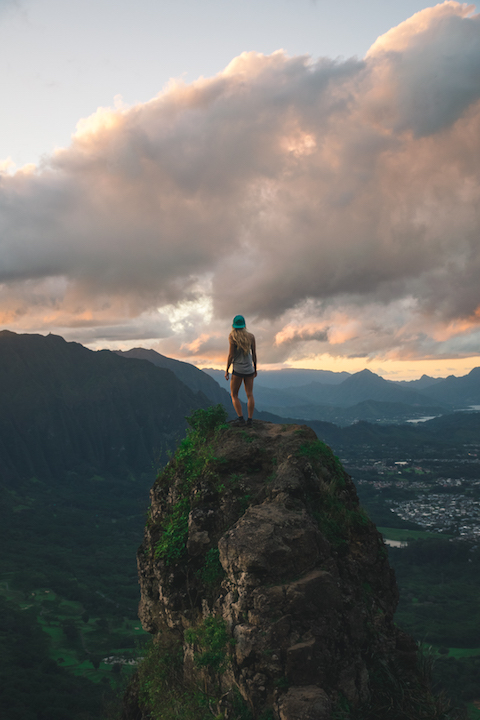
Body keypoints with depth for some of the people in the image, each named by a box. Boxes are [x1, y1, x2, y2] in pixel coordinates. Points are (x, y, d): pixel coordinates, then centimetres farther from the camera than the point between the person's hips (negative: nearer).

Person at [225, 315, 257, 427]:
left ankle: (240, 418, -4)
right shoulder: (251, 336, 2)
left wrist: (226, 370, -3)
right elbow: (254, 354, 6)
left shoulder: (232, 337, -9)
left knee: (234, 394, 7)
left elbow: (231, 355, -11)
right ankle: (250, 420, 2)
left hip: (238, 370, -4)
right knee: (250, 395, 6)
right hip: (249, 370, 4)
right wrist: (255, 368, 17)